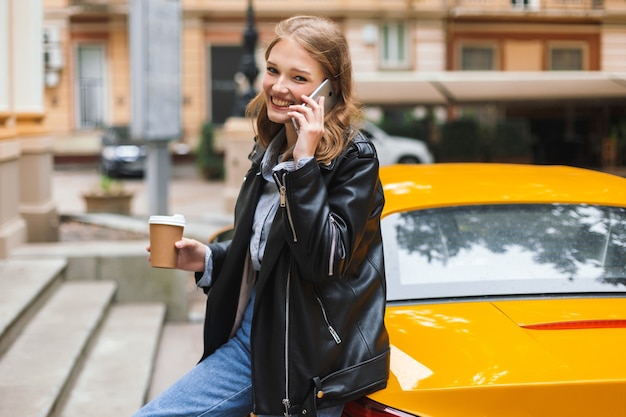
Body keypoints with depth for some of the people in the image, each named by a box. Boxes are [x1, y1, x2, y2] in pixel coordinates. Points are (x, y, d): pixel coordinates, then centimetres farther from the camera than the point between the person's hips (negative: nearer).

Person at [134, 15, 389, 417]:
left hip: (311, 356, -7)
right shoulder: (271, 150, 9)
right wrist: (208, 260, 4)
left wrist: (305, 164, -24)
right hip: (249, 335, 7)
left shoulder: (354, 158, -12)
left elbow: (325, 260, -23)